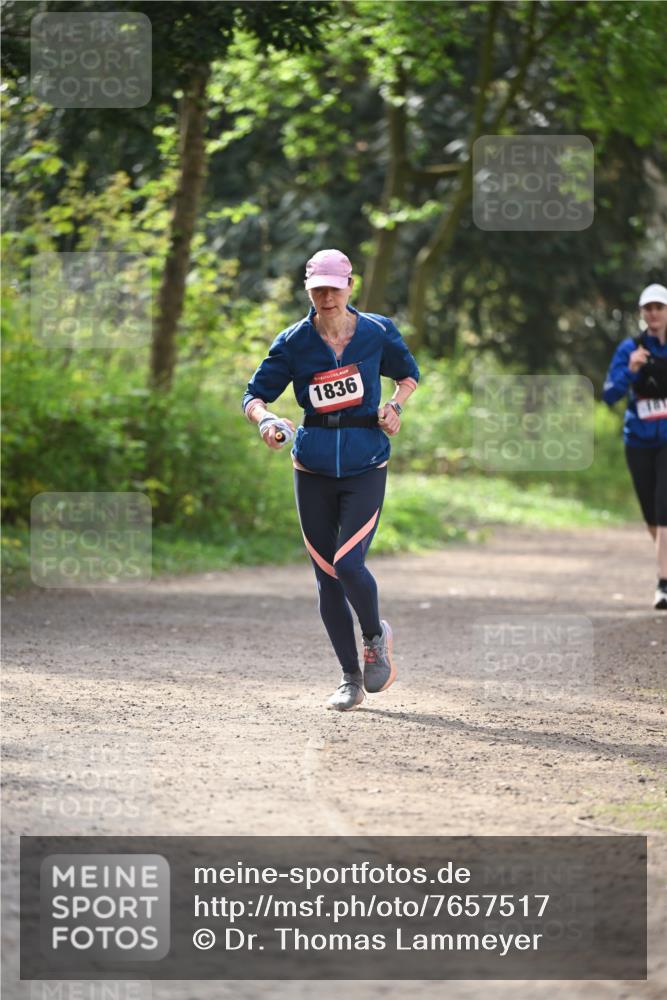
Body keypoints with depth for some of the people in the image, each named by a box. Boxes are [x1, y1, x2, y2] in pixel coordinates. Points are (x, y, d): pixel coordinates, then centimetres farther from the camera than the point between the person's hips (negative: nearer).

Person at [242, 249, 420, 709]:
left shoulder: (378, 333, -2)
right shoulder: (294, 342, -2)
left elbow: (409, 375, 15)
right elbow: (255, 395, -1)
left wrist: (395, 405, -5)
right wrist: (265, 419, -23)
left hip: (366, 467, -2)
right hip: (314, 469, 2)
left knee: (347, 563, -18)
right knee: (327, 576, 3)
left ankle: (376, 636, 13)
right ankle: (351, 678, 16)